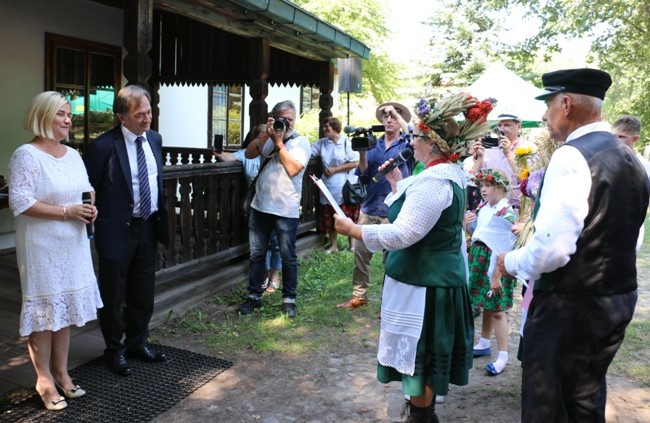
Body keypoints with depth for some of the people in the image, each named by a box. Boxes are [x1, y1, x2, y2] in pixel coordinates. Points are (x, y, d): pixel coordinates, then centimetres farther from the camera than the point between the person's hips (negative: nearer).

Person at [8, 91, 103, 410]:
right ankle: (44, 380, 18)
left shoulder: (73, 154, 10)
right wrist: (66, 211, -22)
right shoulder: (26, 155, -14)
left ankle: (61, 371, 29)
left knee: (65, 307, 15)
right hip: (42, 247, -7)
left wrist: (91, 207, -3)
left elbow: (86, 189, 19)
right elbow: (20, 202, -20)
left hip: (73, 245, 7)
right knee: (44, 311, 3)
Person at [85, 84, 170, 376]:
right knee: (113, 295, 10)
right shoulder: (103, 145, -17)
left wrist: (159, 216, 14)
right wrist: (92, 223, -8)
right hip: (117, 229, -6)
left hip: (148, 226, 6)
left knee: (143, 292, 18)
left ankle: (137, 342, 37)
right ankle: (115, 350, 28)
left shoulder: (154, 139, 3)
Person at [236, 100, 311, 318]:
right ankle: (254, 296, 23)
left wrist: (278, 142, -13)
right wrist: (266, 134, -10)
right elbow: (249, 154, -1)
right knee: (256, 253, 11)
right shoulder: (269, 137, 11)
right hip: (260, 206, 4)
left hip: (286, 210, -4)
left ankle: (289, 299, 17)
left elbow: (293, 169, -16)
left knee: (288, 256, 5)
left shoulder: (301, 142, -3)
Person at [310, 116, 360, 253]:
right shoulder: (322, 143, 6)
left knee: (348, 218, 3)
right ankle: (333, 245, 24)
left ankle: (352, 245, 18)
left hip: (344, 188, -5)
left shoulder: (346, 142, -9)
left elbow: (355, 163, -12)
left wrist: (335, 169, -12)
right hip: (328, 187, 5)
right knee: (329, 218, 11)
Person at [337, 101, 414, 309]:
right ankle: (359, 296, 20)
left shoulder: (407, 144, 3)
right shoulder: (374, 144, 12)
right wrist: (362, 153, -10)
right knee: (361, 252, 7)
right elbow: (363, 175, 6)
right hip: (369, 208, 4)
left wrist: (397, 113, -17)